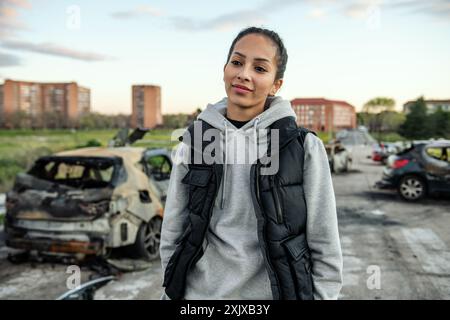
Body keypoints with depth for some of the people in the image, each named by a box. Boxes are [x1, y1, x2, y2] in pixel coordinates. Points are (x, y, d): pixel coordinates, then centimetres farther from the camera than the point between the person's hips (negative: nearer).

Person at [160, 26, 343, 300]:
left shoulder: (306, 147, -9)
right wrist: (171, 293, 4)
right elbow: (173, 235, 3)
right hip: (199, 292, 2)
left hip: (275, 291, -2)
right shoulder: (194, 141, -2)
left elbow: (325, 251, -6)